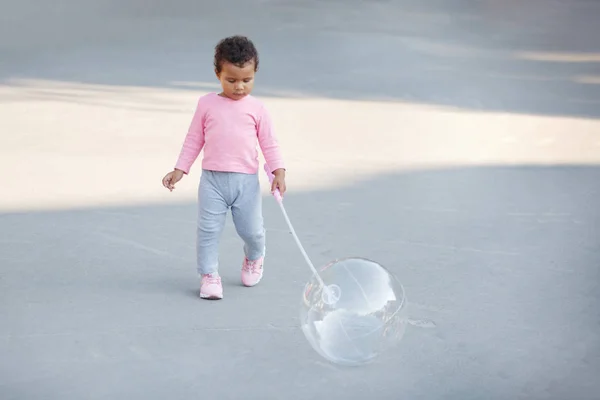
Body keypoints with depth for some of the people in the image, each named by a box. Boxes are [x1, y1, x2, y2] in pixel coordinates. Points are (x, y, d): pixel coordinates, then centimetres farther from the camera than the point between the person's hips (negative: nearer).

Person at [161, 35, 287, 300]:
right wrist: (179, 170, 6)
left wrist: (278, 172, -9)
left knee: (252, 230, 8)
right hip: (213, 179, 0)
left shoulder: (257, 108, 1)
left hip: (246, 181, 0)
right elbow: (194, 140, 9)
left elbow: (269, 143, 3)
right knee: (208, 229, -1)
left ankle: (254, 258, 40)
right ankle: (209, 275, 11)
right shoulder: (206, 104, 2)